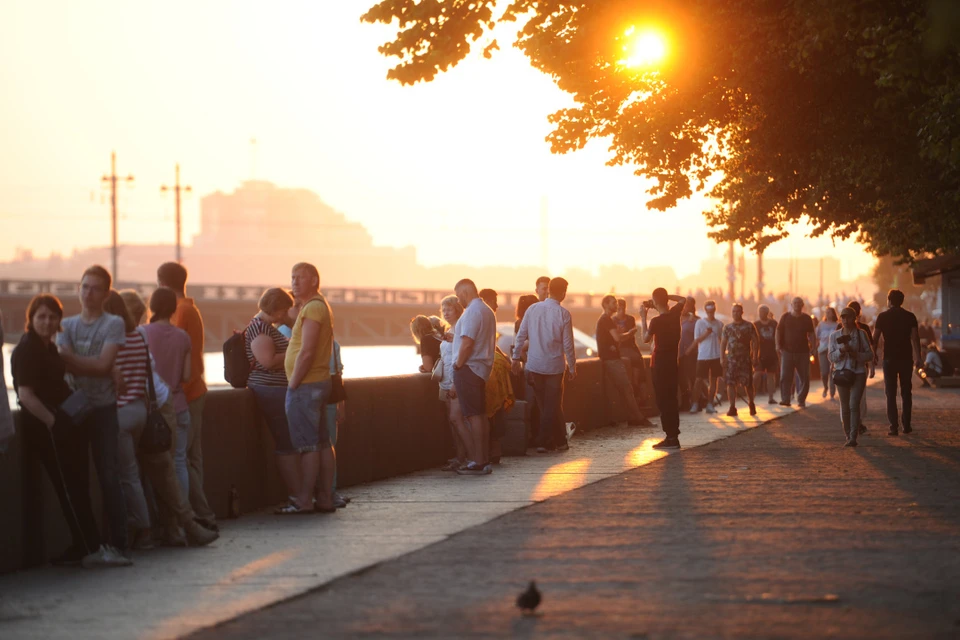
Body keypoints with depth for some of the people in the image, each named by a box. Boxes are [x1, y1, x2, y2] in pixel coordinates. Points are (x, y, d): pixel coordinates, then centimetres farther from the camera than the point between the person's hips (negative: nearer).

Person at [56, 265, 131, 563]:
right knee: (76, 477, 4)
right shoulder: (67, 325, 13)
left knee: (109, 477, -8)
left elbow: (104, 365, -9)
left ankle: (118, 544, -8)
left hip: (103, 408, -4)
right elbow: (62, 362, -2)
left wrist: (72, 359, -5)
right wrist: (91, 365, -15)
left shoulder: (114, 324, 1)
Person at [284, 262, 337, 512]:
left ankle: (304, 500, -7)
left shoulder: (312, 308, -15)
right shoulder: (320, 306, 18)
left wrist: (293, 384, -16)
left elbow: (306, 352, -21)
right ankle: (326, 498, 11)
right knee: (323, 442, 9)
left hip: (305, 386, -10)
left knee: (307, 444, -8)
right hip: (319, 381, 10)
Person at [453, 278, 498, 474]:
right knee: (480, 415, 13)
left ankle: (478, 463, -8)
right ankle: (484, 459, 17)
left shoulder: (471, 312, -16)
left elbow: (467, 343, -23)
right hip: (482, 368, 10)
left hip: (468, 369, -10)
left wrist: (458, 365, -13)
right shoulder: (487, 311, 14)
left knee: (473, 416, -8)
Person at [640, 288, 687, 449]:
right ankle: (673, 436, 16)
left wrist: (643, 318, 4)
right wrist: (665, 297, 14)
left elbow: (646, 339, -2)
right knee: (671, 399, 13)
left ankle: (671, 437, -9)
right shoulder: (675, 314, 0)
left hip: (661, 363, -7)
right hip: (673, 361, 7)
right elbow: (683, 300, 22)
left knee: (663, 400, -5)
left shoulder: (657, 321, -19)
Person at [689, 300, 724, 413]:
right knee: (699, 380, -3)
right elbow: (696, 340, -2)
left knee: (714, 380, 3)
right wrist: (705, 334, -18)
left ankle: (710, 404, 9)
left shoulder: (719, 324, 7)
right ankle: (695, 403, 3)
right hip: (703, 356, -3)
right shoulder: (700, 323, 0)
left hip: (716, 356, 3)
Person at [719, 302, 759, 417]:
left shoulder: (749, 326, 4)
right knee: (730, 383, -6)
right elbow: (723, 343, 10)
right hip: (731, 359, 2)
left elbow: (756, 342, 1)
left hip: (745, 359, -2)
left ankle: (751, 404, 20)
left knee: (748, 383, -1)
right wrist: (722, 358, 0)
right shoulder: (727, 328, 11)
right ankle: (732, 407, -4)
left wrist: (754, 356, -8)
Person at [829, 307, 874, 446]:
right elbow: (831, 356, 4)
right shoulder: (835, 335, 7)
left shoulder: (861, 334, -1)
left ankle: (853, 437, -17)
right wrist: (841, 351, -15)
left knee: (854, 404, -14)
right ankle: (848, 436, 17)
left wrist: (856, 354, -16)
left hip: (858, 373, -3)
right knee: (845, 407, 6)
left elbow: (870, 355, 1)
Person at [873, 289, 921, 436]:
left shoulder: (882, 317, -1)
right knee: (906, 392, 12)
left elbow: (876, 338, -4)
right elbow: (915, 337, -6)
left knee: (891, 393, 2)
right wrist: (918, 357, -7)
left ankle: (894, 426, -5)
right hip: (906, 358, 1)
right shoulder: (910, 316, 1)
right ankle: (906, 425, 10)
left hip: (889, 358, -1)